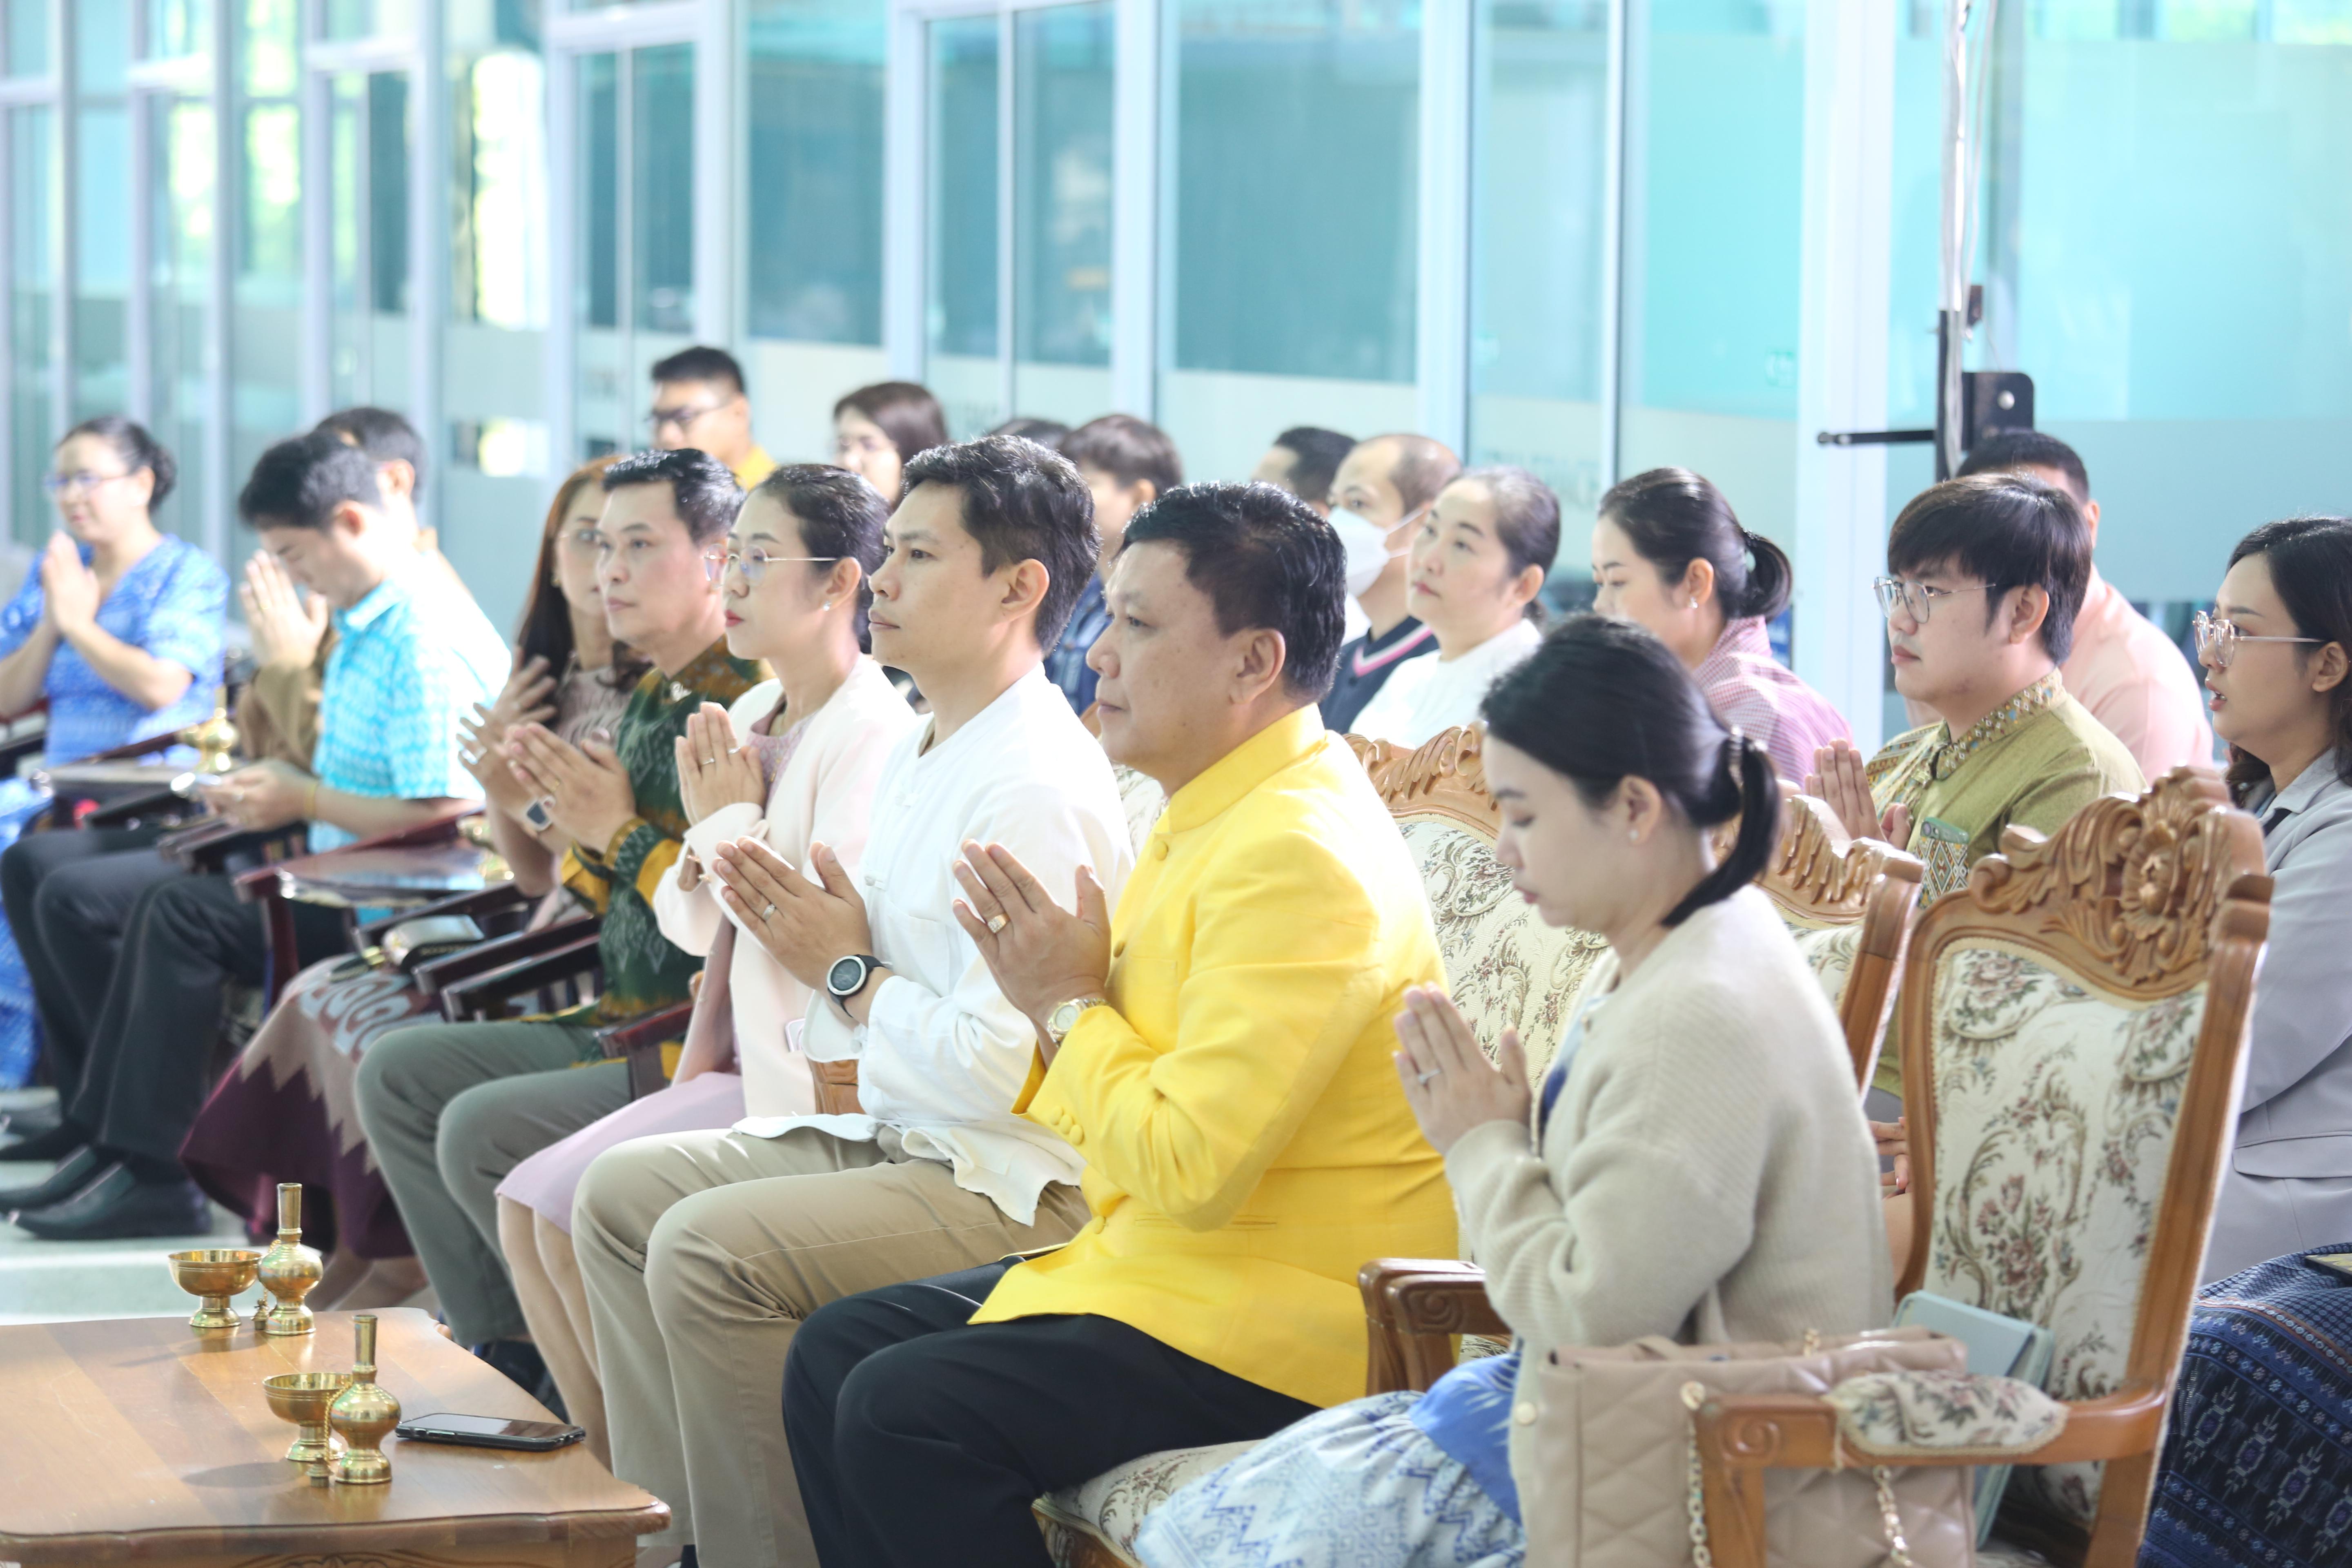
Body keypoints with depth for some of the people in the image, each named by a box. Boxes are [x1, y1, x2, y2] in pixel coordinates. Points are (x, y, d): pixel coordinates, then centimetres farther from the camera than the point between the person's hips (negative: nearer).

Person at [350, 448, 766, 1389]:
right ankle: (502, 1352, 8)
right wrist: (569, 813, 2)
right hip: (618, 1024, 11)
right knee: (396, 1075, 9)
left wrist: (623, 831, -17)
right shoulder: (652, 701, 14)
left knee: (482, 1131, -22)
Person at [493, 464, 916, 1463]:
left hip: (806, 1084, -9)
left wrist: (729, 821, -11)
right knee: (524, 1205, 1)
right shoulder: (752, 720, 13)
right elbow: (693, 927, 17)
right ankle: (611, 1468, 6)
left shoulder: (872, 735, -15)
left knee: (579, 1212, -16)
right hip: (735, 1068, 9)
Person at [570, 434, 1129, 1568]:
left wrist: (846, 972, -12)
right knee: (621, 1194, 9)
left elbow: (997, 1071, -26)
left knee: (709, 1249, -25)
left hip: (1019, 1179, -11)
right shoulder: (914, 761, 13)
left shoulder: (1034, 791, -20)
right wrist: (810, 936, 1)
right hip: (900, 1135, 11)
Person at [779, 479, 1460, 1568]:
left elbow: (1191, 1166, -26)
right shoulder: (1214, 817, 12)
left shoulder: (1299, 859, -21)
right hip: (1161, 1265, 11)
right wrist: (1051, 999, -1)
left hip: (1286, 1331, -11)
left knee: (907, 1414, -21)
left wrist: (1070, 1007, -12)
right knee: (834, 1355, 7)